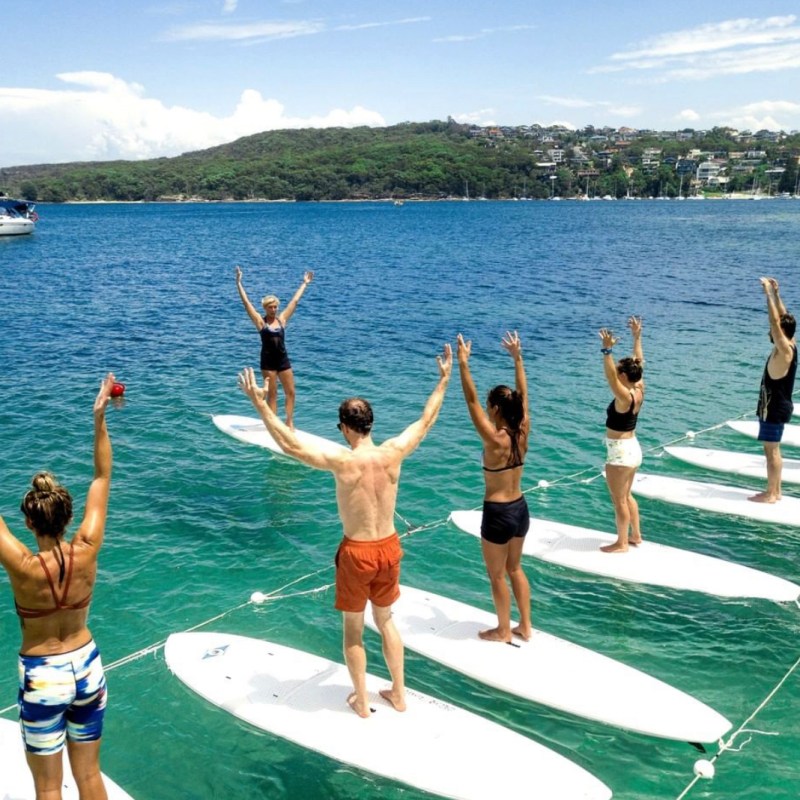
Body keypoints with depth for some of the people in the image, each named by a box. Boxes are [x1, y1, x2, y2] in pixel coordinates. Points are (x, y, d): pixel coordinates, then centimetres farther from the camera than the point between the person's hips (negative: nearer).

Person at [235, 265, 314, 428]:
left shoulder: (282, 319, 6)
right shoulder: (260, 321, -4)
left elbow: (295, 300, 11)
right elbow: (246, 302, -8)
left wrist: (304, 283, 16)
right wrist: (239, 283, -13)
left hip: (283, 360, 4)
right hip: (268, 361, -4)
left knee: (290, 392, 5)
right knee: (272, 394, 2)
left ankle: (289, 422, 16)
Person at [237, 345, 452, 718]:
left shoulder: (342, 461, -23)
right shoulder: (394, 452, -11)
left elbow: (290, 444, -22)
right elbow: (426, 420, 3)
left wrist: (260, 404, -20)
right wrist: (444, 379, 13)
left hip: (357, 552, -4)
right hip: (389, 548, 4)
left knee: (353, 628, 16)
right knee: (385, 620, 24)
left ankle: (361, 701, 29)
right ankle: (398, 694, 35)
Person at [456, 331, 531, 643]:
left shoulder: (495, 440, -24)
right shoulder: (523, 433, -7)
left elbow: (471, 400, -24)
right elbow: (523, 394, 4)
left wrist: (463, 364, -23)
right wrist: (517, 358, 10)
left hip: (498, 513, -7)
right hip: (520, 508, 7)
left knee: (497, 575, 12)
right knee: (515, 568, 23)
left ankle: (503, 631, 26)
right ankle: (524, 626, 32)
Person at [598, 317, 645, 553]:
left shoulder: (625, 397, -23)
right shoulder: (639, 390, -1)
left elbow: (610, 376, -37)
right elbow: (639, 362, 10)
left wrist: (607, 350, -44)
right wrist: (637, 336, 12)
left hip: (620, 452, -9)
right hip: (632, 448, 9)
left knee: (619, 500, 4)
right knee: (627, 496, 22)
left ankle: (622, 543, 14)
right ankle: (635, 535, 33)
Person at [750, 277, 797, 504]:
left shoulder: (784, 350, -19)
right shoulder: (791, 345, 5)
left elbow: (775, 321, -27)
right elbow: (783, 317, 14)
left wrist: (768, 293, -24)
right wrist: (775, 293, 9)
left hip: (774, 407, -10)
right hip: (778, 405, 10)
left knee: (771, 450, -4)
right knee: (773, 450, 15)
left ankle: (770, 494, 2)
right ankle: (775, 491, 23)